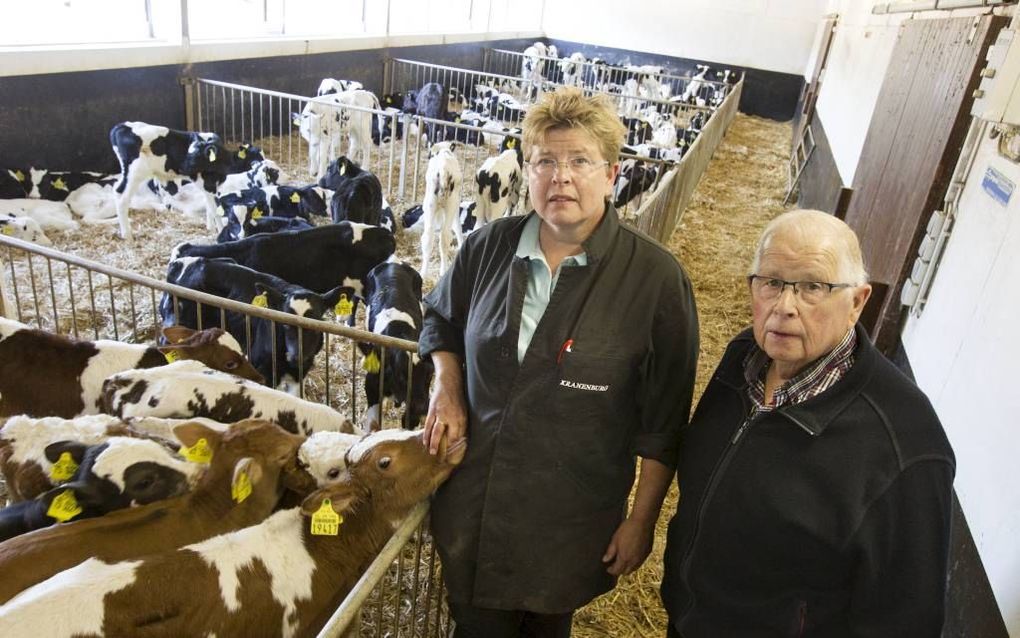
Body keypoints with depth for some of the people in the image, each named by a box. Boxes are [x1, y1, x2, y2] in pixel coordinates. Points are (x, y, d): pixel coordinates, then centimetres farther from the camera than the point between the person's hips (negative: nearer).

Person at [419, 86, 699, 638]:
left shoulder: (655, 277, -16)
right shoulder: (489, 247, -5)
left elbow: (662, 421, -10)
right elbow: (442, 319, 15)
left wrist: (642, 520, -5)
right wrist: (446, 383, -2)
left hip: (572, 519, -2)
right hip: (471, 503, 3)